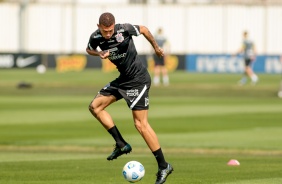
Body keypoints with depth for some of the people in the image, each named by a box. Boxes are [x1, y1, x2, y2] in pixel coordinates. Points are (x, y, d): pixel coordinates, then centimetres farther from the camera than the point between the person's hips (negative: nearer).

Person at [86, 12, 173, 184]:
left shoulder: (124, 29, -21)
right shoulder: (96, 37, -7)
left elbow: (143, 29, -2)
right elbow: (89, 49, 16)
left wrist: (156, 47, 12)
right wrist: (99, 53, -7)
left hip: (138, 79, -7)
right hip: (123, 79, 7)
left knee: (141, 124, -11)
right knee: (95, 106, 1)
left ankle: (163, 166, -5)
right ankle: (121, 144, 6)